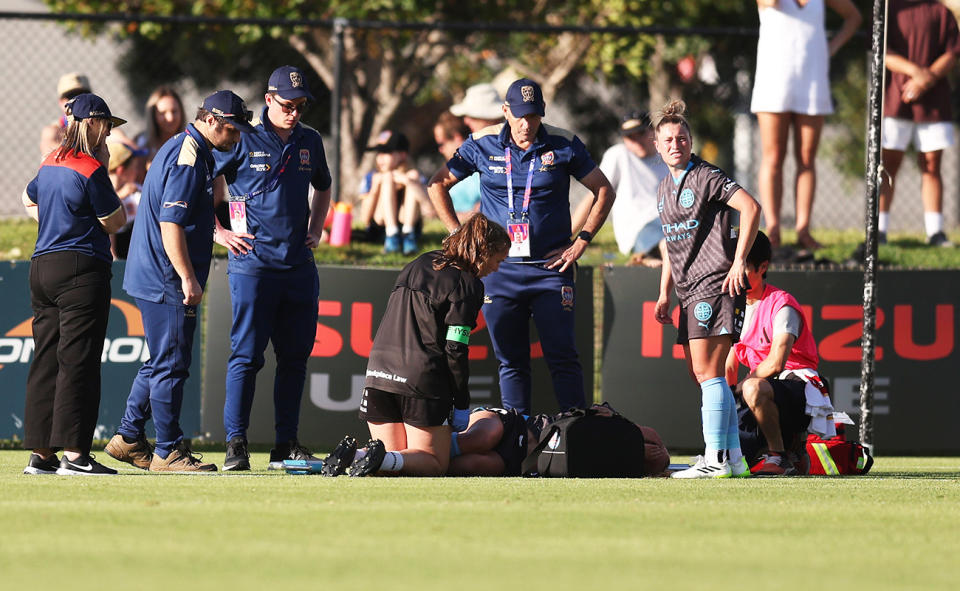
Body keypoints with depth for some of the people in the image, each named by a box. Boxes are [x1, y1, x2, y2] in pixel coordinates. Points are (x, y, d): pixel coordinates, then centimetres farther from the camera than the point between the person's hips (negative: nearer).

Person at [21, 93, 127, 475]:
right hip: (81, 271, -8)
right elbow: (115, 222, -5)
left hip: (41, 267, 8)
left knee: (46, 361, 9)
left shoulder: (50, 165, 13)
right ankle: (73, 453, -11)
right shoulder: (90, 168, -13)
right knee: (78, 362, -8)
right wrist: (105, 169, 1)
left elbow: (29, 200, 32)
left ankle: (41, 453, 10)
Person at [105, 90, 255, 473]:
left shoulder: (183, 150, 17)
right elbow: (170, 224, -24)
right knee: (171, 365, -6)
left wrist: (221, 233, 33)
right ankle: (168, 452, -2)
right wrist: (188, 278, -26)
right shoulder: (188, 157, -17)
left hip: (156, 280, 11)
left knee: (161, 363, 17)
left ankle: (128, 440, 23)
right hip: (167, 283, -11)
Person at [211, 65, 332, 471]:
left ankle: (286, 444, 12)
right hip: (253, 264, -5)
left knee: (295, 357, 6)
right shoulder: (243, 141, -4)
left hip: (299, 266, 5)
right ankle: (236, 444, -7)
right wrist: (217, 231, -2)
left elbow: (323, 188, 31)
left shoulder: (310, 142, 12)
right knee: (246, 354, -8)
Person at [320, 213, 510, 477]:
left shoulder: (420, 264, 18)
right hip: (423, 379, -7)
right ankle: (383, 458, -24)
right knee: (434, 463, 4)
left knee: (395, 456, 18)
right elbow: (455, 349, -11)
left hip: (379, 372, 7)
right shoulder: (468, 285, -6)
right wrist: (461, 404, -3)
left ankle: (352, 453, -12)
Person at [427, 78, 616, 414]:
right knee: (511, 362, 5)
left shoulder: (563, 145, -1)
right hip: (499, 270, 2)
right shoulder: (483, 145, 3)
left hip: (550, 269, -2)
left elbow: (603, 191, 8)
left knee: (562, 358, -7)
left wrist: (581, 242, 1)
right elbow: (438, 185, 15)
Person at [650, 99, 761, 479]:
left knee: (707, 370, -14)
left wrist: (739, 262, -19)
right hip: (690, 293, 9)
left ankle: (716, 459, -15)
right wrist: (665, 294, 20)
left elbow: (751, 208, -17)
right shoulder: (664, 189, 18)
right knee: (699, 373, 9)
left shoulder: (707, 177, -8)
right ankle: (733, 457, 14)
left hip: (715, 286, -9)